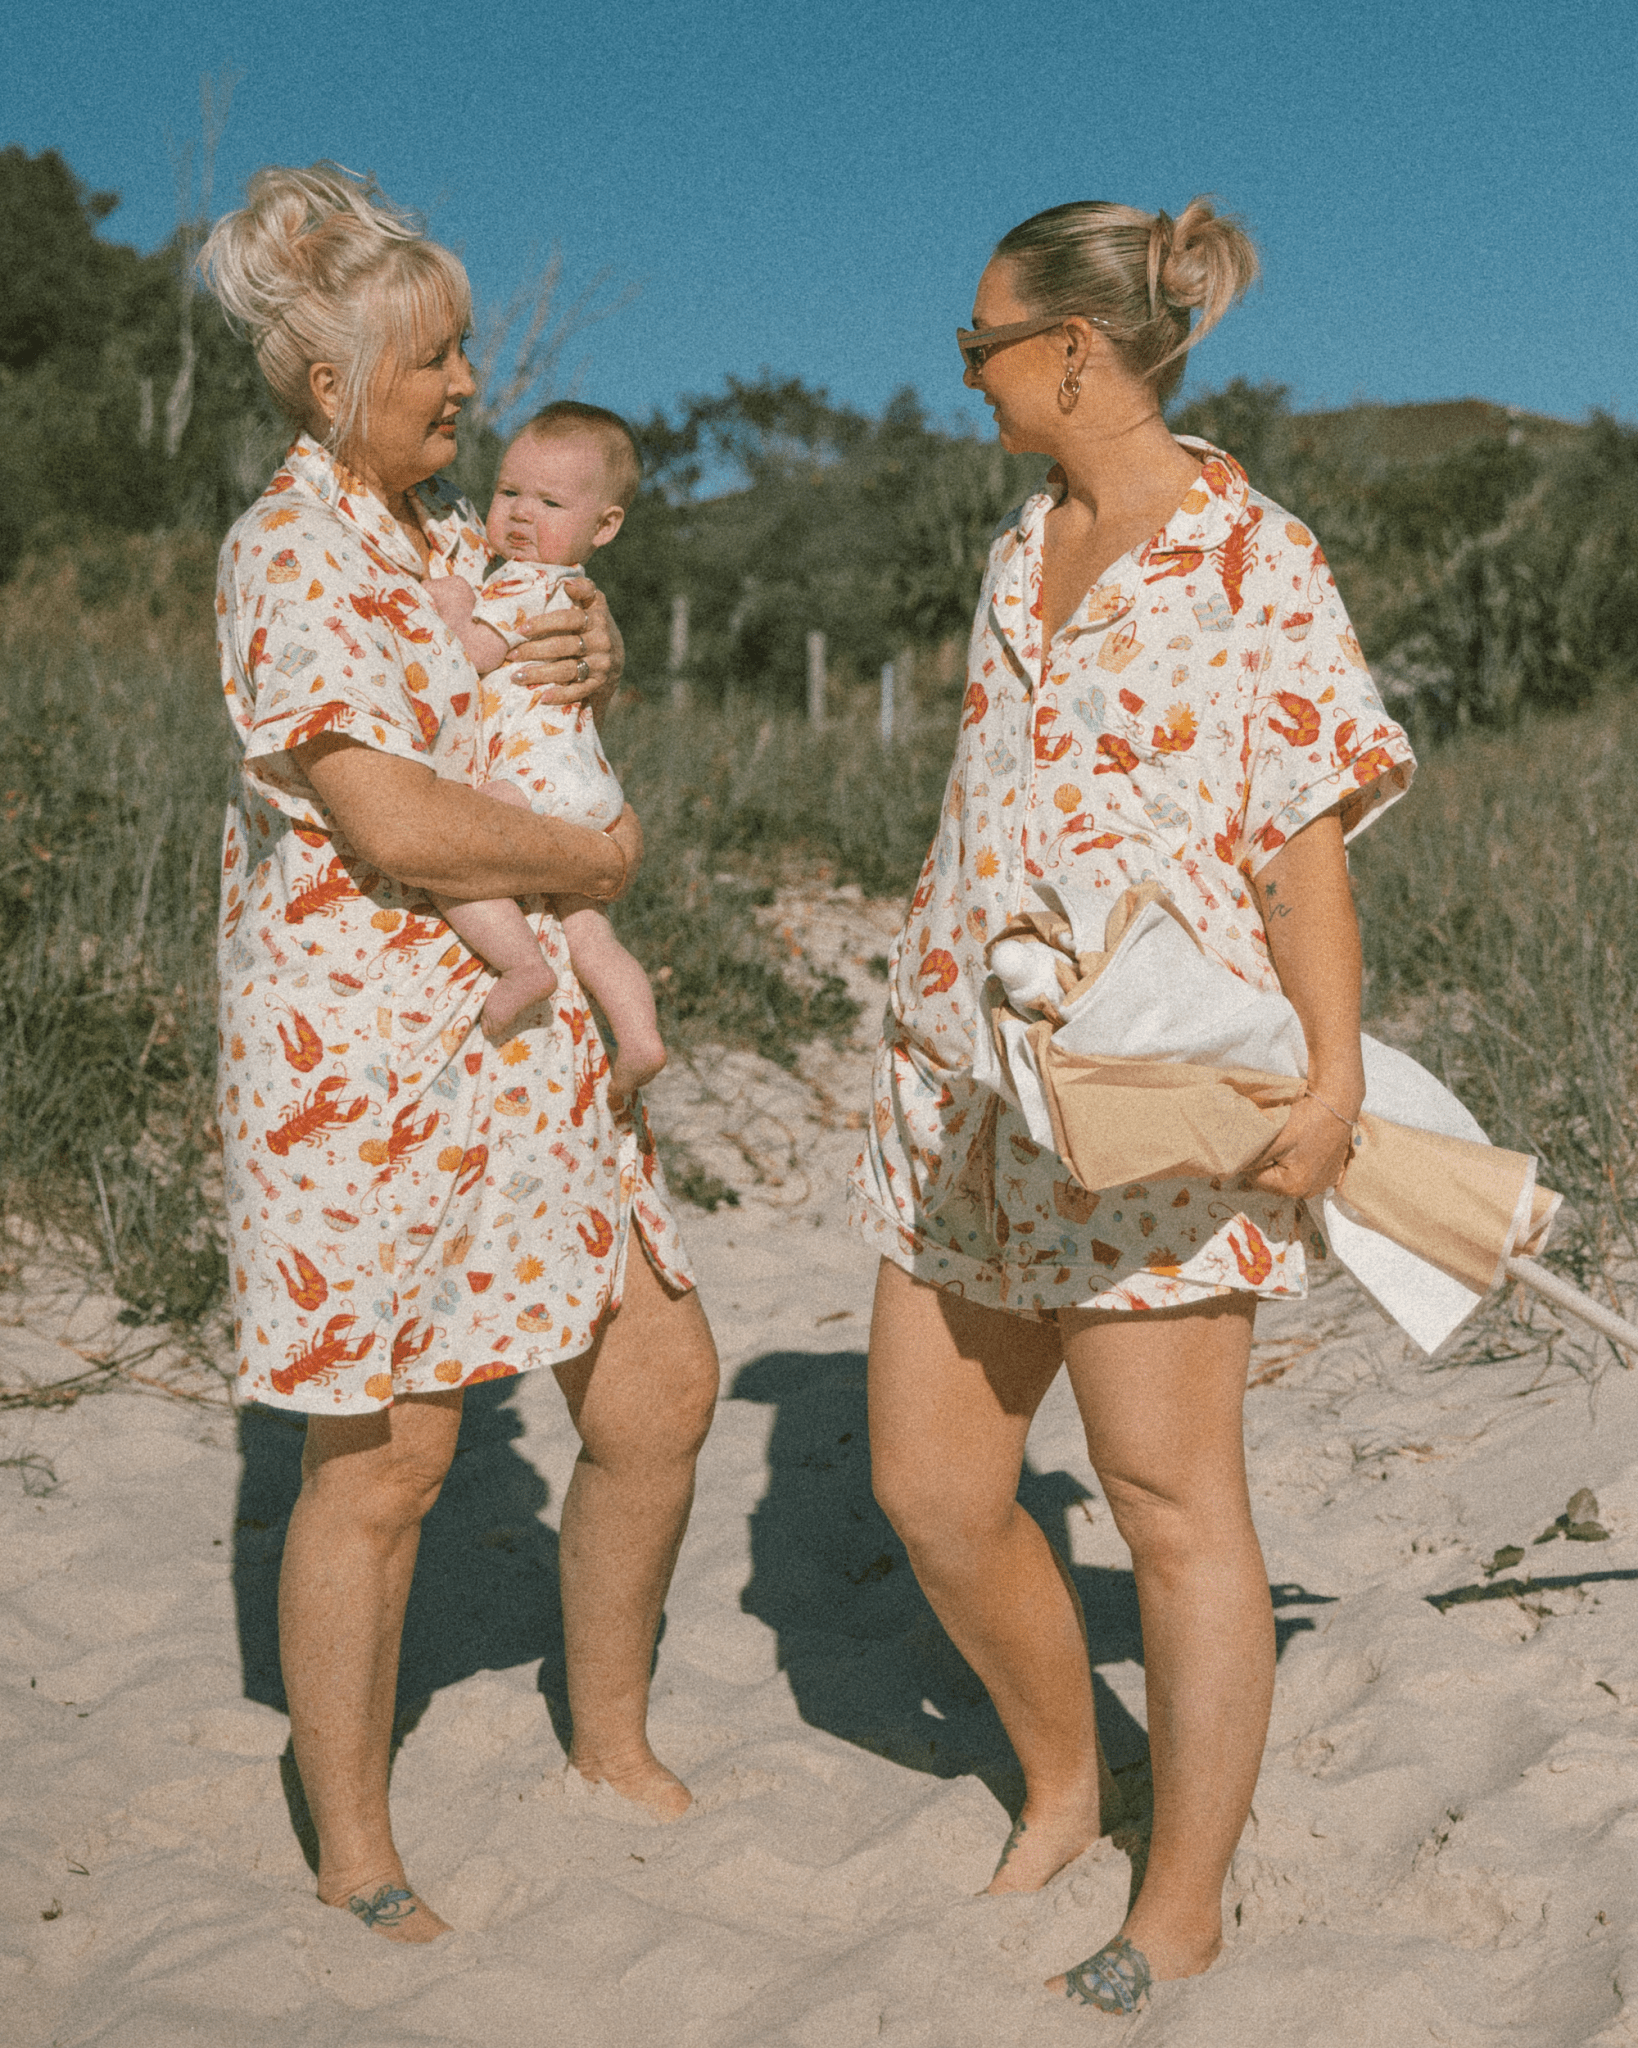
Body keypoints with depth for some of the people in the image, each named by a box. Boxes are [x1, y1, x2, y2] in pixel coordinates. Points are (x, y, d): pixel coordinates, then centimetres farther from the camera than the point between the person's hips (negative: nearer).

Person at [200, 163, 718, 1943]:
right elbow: (393, 824, -24)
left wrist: (600, 652, 4)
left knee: (661, 1387, 9)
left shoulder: (446, 528, 13)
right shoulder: (287, 557, -13)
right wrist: (597, 860, -9)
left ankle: (612, 1744, 30)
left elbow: (550, 720, 27)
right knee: (386, 1458, 1)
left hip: (524, 1041, 8)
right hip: (361, 1047, -8)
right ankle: (351, 1852, 21)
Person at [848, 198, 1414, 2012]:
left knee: (1171, 1502, 3)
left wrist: (1334, 1071, -20)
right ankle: (1059, 1788, 34)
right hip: (967, 1089, 8)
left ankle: (1183, 1902, 19)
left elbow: (1308, 844, -9)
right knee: (931, 1490, 10)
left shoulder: (1255, 562, -7)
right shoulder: (1021, 552, 14)